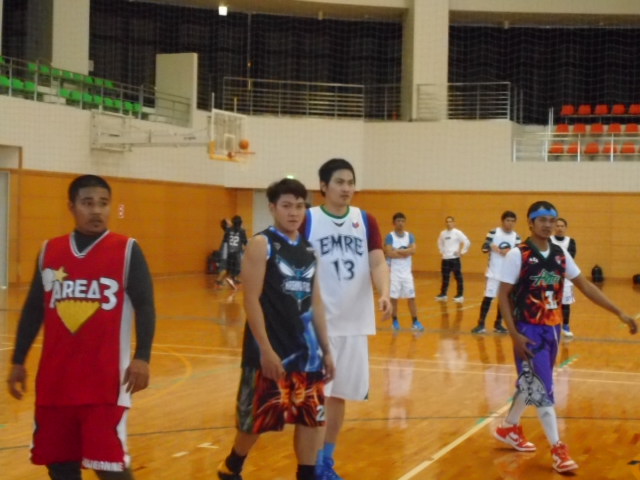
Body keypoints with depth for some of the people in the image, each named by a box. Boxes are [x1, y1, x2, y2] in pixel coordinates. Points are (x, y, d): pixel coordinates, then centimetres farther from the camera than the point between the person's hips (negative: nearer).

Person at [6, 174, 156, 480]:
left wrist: (142, 357, -16)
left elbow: (145, 307, -4)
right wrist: (18, 361, 13)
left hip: (105, 377, -4)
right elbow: (33, 310, 14)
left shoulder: (127, 250, -3)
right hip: (55, 377, 4)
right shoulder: (49, 251, 8)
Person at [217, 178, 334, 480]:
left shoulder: (308, 249, 10)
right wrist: (266, 349, -20)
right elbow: (251, 300, -14)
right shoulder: (261, 244, -9)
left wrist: (325, 349, 13)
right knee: (256, 419, 4)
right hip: (271, 348, -6)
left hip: (305, 349, 6)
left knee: (311, 418, 7)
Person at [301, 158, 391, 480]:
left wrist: (384, 293, -23)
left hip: (355, 323, 4)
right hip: (319, 322, -4)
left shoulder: (366, 221, 5)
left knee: (340, 394, 12)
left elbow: (377, 262, -5)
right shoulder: (307, 221, -4)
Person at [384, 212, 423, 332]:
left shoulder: (410, 236, 5)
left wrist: (397, 251, -16)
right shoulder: (390, 236, -7)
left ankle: (415, 322, 6)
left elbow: (413, 250, -10)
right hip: (394, 272, -3)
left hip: (407, 271, 3)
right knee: (394, 297, 2)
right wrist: (405, 253, -13)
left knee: (411, 297, 2)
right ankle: (395, 321, 14)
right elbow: (389, 253, -19)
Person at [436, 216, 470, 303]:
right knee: (445, 277, 9)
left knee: (458, 277, 0)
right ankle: (443, 294, 17)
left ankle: (460, 295, 6)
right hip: (445, 258, 5)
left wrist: (462, 252, -10)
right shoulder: (442, 233, 8)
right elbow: (440, 242, 27)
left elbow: (467, 242, -10)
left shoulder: (457, 232, -8)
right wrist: (441, 251, 16)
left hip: (455, 258, -5)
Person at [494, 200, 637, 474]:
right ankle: (557, 448, -2)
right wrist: (514, 334, -19)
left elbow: (585, 286, 7)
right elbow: (503, 295, -11)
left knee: (532, 383, 17)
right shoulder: (517, 255, -13)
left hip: (552, 328, 6)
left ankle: (509, 428, 36)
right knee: (542, 388, -7)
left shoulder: (560, 255, 4)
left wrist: (619, 313, 2)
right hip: (529, 329, -6)